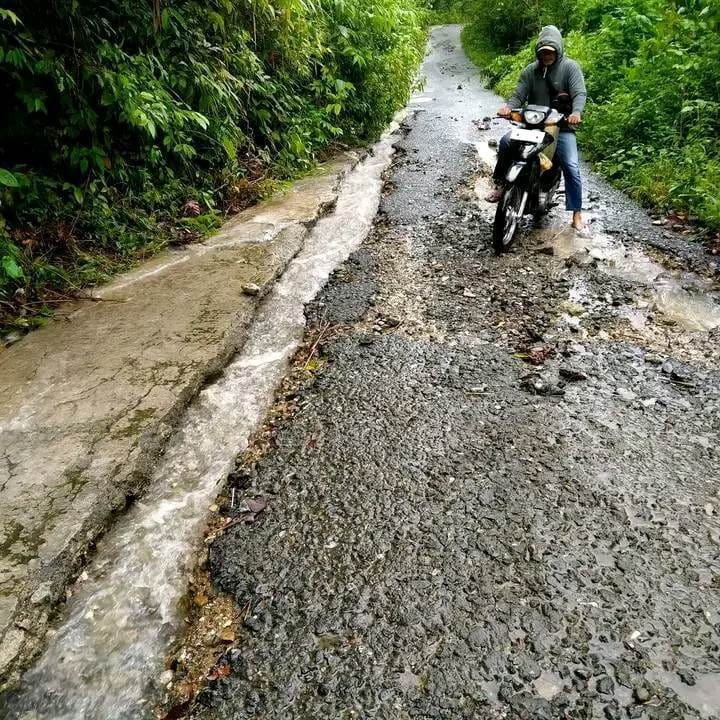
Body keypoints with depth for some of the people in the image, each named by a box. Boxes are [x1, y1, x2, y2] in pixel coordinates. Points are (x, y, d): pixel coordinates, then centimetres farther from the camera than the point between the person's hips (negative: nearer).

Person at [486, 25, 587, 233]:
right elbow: (519, 95, 1)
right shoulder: (530, 71, 9)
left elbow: (580, 93, -12)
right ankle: (500, 184, -9)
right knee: (506, 142, -25)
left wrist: (576, 112, -34)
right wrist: (508, 107, -23)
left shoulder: (570, 67, -1)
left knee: (571, 168, -13)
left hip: (562, 126, -2)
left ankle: (577, 214, -3)